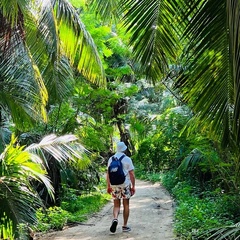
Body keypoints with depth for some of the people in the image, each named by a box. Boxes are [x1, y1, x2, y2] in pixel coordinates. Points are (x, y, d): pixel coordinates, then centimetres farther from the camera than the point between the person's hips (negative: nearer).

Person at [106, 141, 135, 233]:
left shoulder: (111, 159, 4)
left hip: (114, 185, 2)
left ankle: (115, 219, -19)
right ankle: (125, 226, 13)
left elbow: (108, 173, 6)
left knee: (116, 205, 9)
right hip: (125, 185, -2)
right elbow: (132, 174, -7)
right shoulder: (127, 159, -5)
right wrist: (133, 186, 0)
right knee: (126, 205, 10)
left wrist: (108, 186, 12)